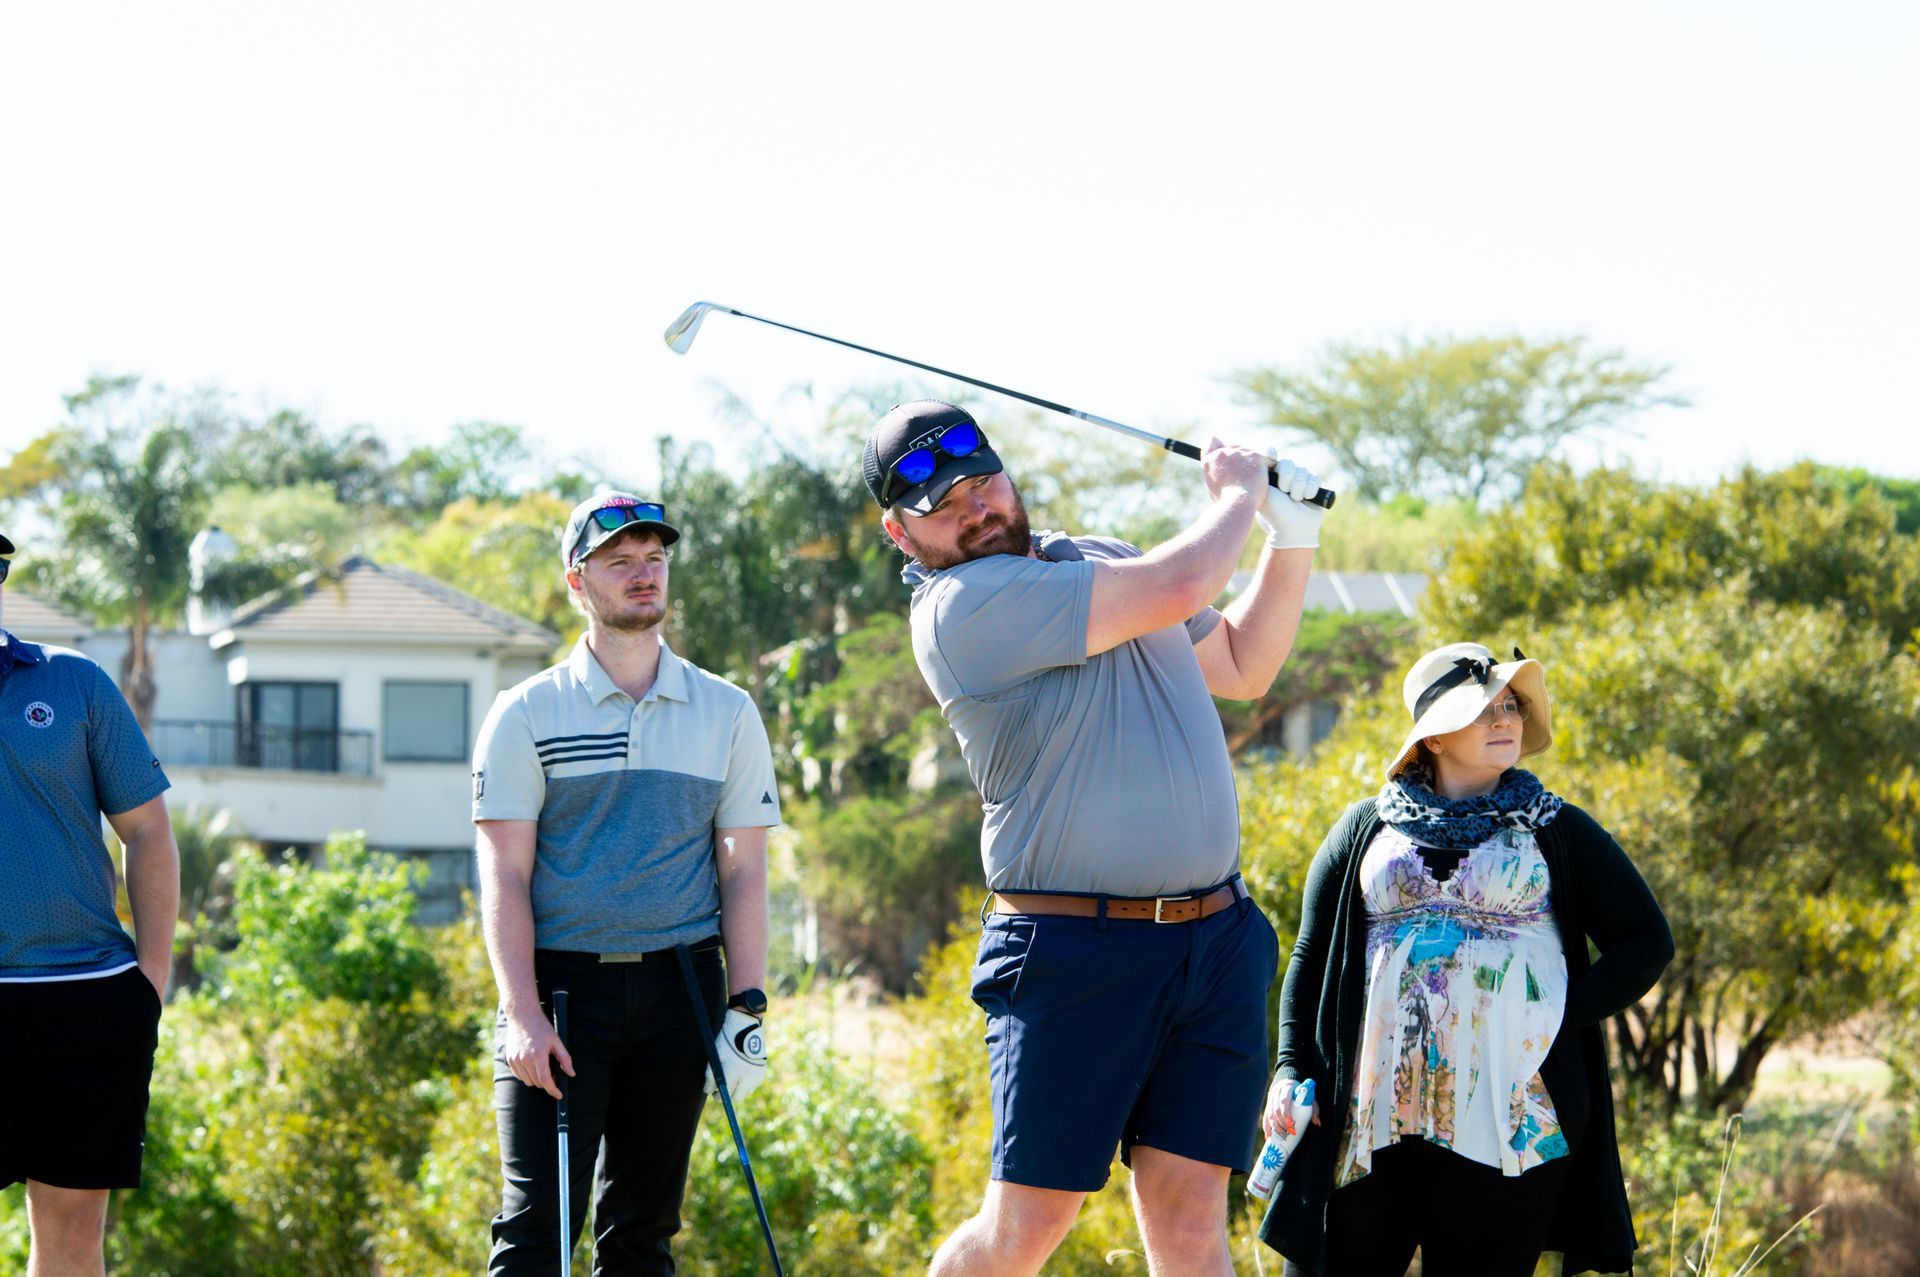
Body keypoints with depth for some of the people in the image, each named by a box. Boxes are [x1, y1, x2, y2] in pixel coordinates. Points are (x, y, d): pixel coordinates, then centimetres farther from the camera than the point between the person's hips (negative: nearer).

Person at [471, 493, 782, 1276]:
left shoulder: (727, 714, 11)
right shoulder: (528, 715, 3)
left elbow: (743, 870, 10)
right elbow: (504, 874, -2)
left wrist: (747, 1008, 1)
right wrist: (522, 1012, -12)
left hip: (679, 991, 3)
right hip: (561, 983, -2)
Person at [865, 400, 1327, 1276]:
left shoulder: (1101, 561, 17)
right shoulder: (961, 609, -12)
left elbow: (1242, 667, 31)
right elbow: (1174, 592, -18)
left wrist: (1292, 538, 17)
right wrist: (1237, 496, 1)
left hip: (1218, 940, 6)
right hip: (1075, 952, -6)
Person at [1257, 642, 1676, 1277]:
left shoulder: (1559, 832, 12)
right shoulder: (1367, 829, 15)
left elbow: (1647, 940, 12)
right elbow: (1310, 958, 16)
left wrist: (1564, 1015, -1)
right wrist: (1292, 1068, 3)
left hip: (1508, 1117, -1)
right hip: (1372, 1117, 2)